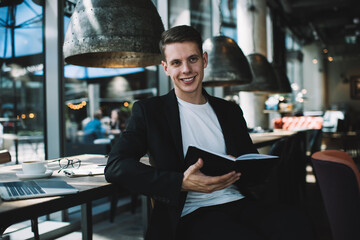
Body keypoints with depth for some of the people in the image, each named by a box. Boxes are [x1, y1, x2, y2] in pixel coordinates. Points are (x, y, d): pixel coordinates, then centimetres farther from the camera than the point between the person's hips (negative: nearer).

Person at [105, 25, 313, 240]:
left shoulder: (230, 111, 19)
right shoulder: (149, 111, 6)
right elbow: (115, 166, -7)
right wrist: (181, 183, -19)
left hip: (239, 201, 4)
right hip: (192, 213, -4)